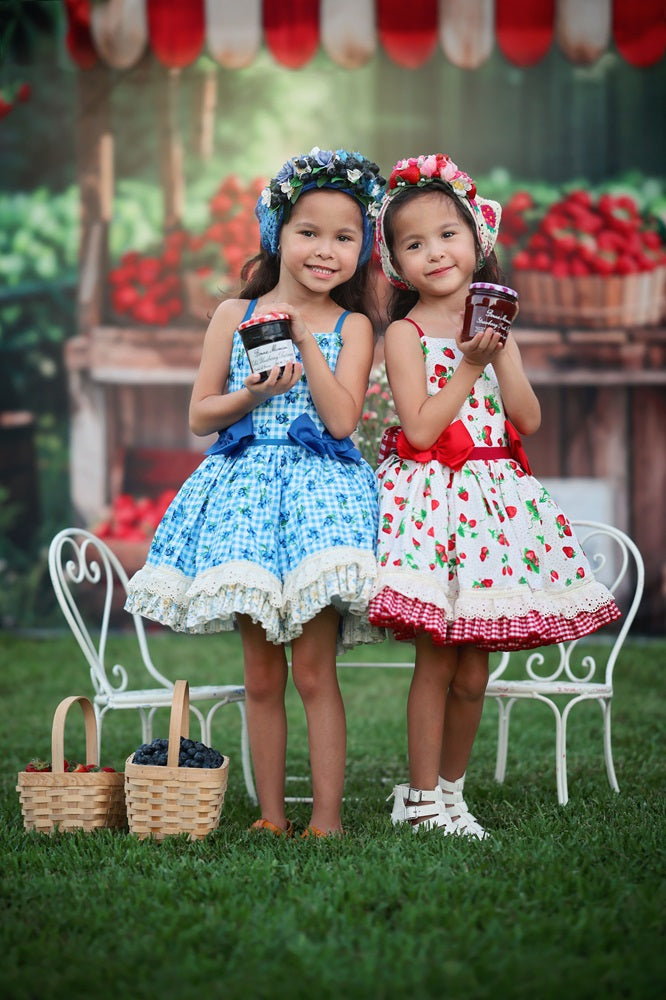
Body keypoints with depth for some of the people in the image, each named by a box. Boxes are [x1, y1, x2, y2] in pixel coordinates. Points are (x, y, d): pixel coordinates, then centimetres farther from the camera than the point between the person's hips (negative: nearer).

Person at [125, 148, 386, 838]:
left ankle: (327, 818, -1)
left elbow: (341, 419, -8)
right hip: (245, 483, 2)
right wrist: (251, 395, -11)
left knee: (313, 669, -7)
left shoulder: (351, 326, 4)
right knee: (261, 675, 4)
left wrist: (305, 338, -10)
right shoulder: (235, 314, 8)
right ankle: (271, 816, 12)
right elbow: (199, 415, 8)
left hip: (319, 487, -2)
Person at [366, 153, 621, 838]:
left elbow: (528, 419, 5)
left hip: (494, 493, 5)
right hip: (431, 495, -5)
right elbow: (421, 428, -13)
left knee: (473, 670, 6)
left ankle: (450, 786, 19)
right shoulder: (404, 333, -3)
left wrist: (501, 354, -6)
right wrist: (470, 364, -12)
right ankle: (422, 797, 6)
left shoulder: (492, 322, 12)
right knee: (437, 660, -4)